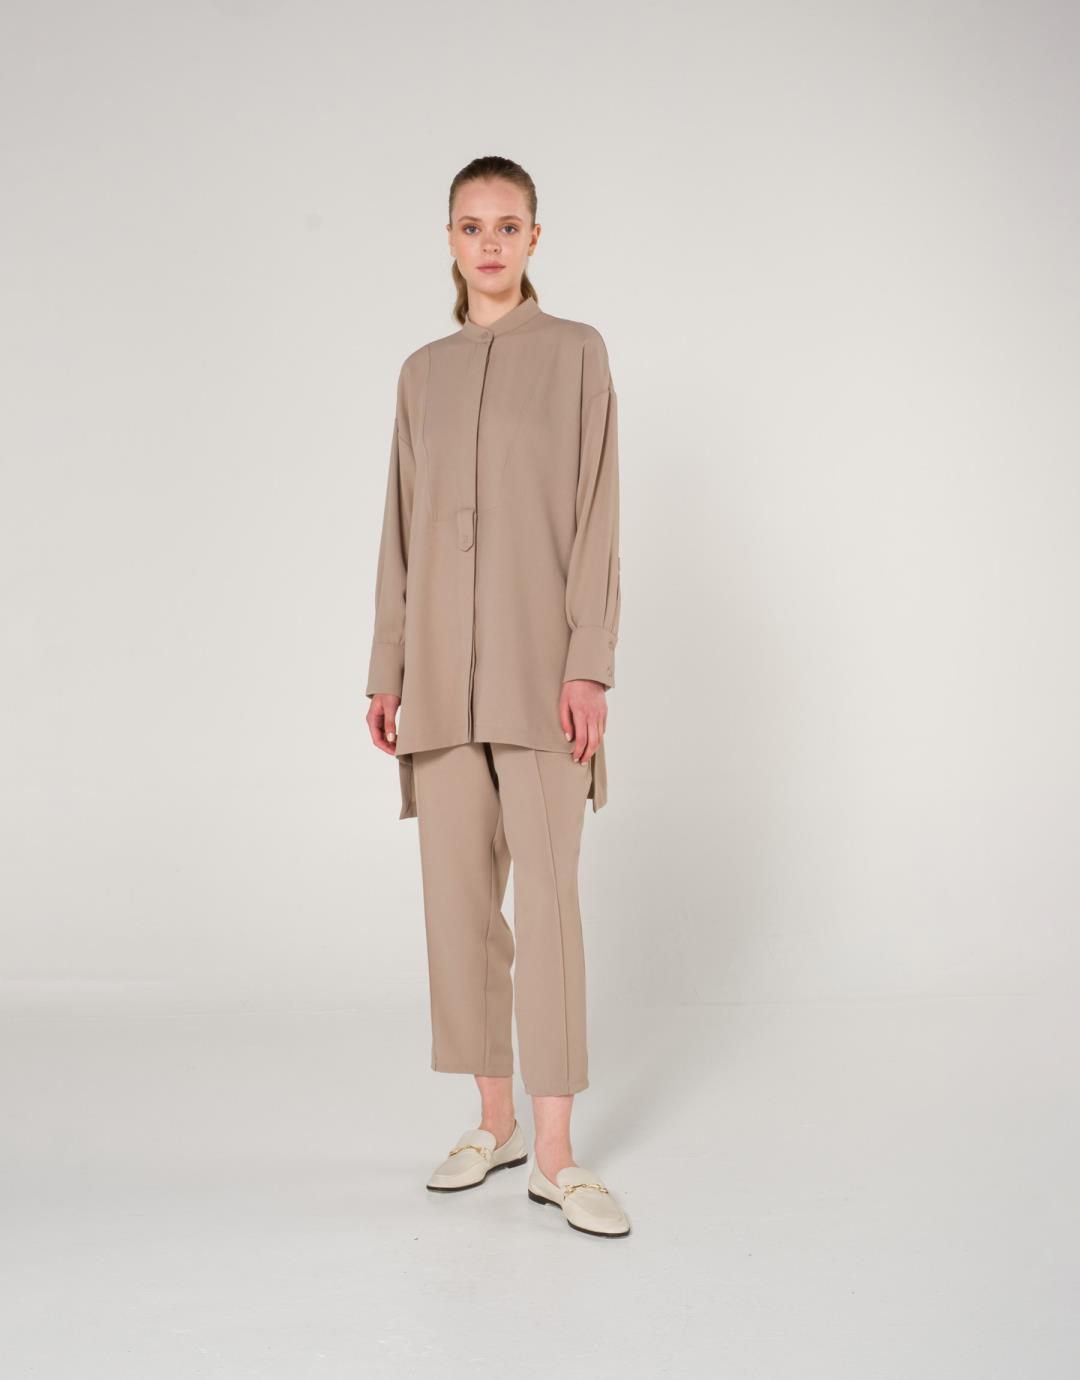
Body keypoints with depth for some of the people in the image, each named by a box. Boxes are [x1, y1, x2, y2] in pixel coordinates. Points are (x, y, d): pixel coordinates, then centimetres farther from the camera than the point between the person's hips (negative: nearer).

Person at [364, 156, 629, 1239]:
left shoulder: (575, 353, 3)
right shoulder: (422, 374, 14)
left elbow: (595, 516, -3)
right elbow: (400, 532, 14)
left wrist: (588, 664, -12)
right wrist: (384, 672, 9)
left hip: (538, 662, -4)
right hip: (440, 666, 4)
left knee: (548, 895, -7)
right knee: (459, 896, 6)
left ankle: (555, 1152, -2)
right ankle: (495, 1122, 18)